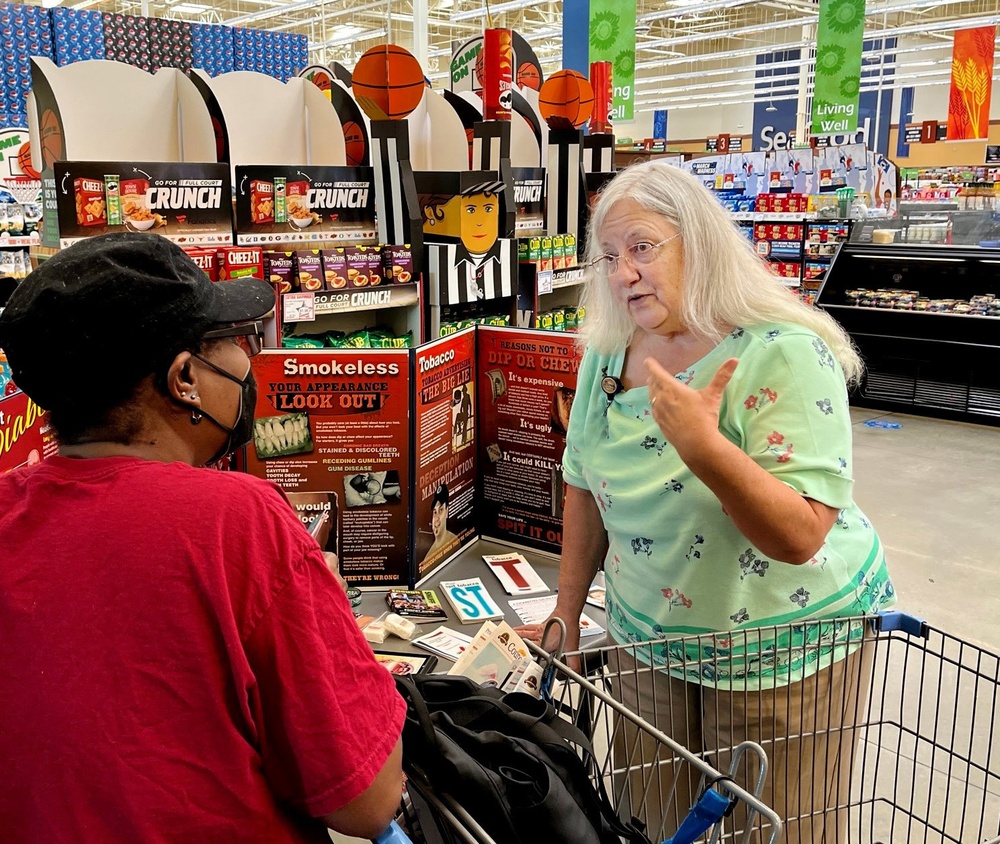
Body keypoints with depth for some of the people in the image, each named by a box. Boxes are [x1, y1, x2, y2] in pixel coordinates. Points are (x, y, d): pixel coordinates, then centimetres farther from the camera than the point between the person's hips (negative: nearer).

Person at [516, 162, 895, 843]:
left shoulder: (784, 355, -21)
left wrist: (704, 445, -40)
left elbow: (801, 538, -26)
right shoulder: (607, 356, -3)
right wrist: (566, 617, 10)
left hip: (783, 646, -4)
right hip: (649, 635, 5)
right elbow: (586, 492, 6)